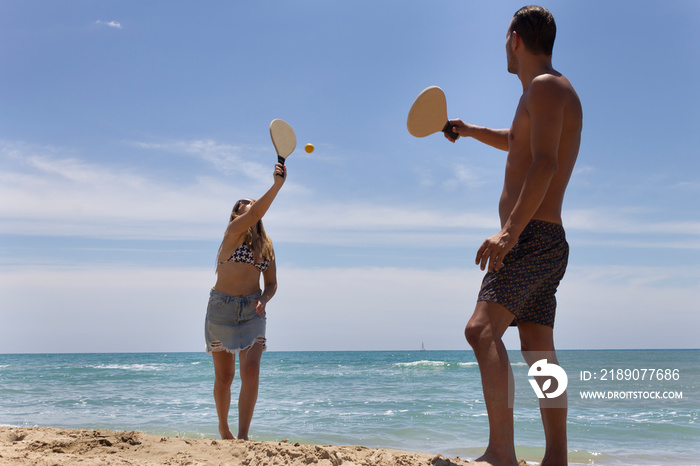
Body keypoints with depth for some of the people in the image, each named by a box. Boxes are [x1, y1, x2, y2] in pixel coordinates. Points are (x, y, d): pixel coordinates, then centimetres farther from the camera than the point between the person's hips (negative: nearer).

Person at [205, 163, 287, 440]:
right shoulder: (233, 232, -2)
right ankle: (223, 428, 28)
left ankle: (243, 436, -15)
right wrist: (277, 184, -31)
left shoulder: (266, 246, 13)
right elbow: (256, 214, -22)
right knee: (224, 377, 6)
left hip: (252, 310, 3)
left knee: (251, 370, -15)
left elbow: (272, 283, 15)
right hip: (222, 306, -3)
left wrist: (263, 300, -8)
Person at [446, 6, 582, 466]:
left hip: (532, 237, -11)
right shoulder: (551, 93, 24)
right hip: (545, 243, 11)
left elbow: (544, 163, -22)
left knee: (483, 329, -24)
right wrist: (472, 130, 47)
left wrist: (510, 230, -29)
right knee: (538, 352, 10)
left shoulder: (545, 87, -8)